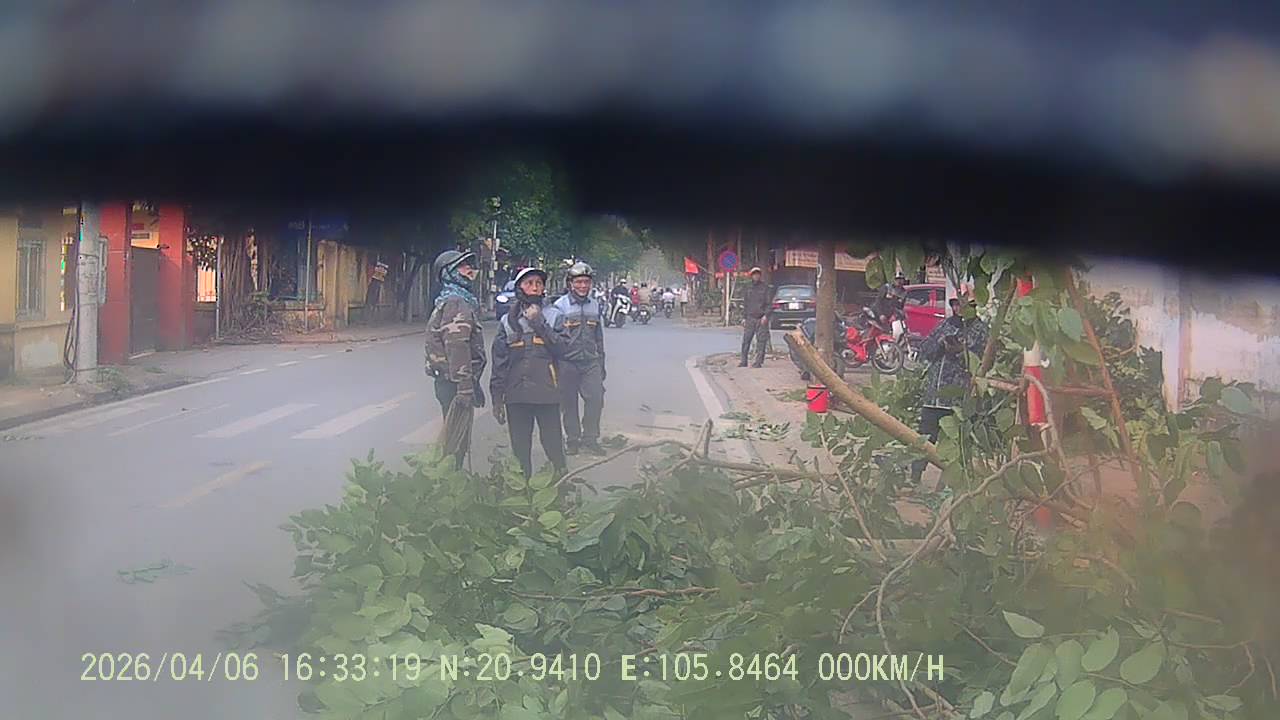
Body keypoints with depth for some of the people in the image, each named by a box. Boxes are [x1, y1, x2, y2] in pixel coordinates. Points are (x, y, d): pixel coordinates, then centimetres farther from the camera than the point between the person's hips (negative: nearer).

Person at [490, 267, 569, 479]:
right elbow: (499, 362, 9)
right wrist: (497, 398, 4)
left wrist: (539, 323, -12)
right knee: (520, 449, 7)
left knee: (553, 445, -3)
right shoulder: (507, 322, 10)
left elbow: (560, 350, -7)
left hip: (547, 393, -2)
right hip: (517, 395, 2)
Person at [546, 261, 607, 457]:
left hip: (590, 362, 3)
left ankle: (590, 439, 3)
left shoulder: (596, 306, 12)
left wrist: (601, 365, 19)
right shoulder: (559, 306, -4)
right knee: (569, 403, 4)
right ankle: (572, 440, 18)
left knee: (596, 398, -8)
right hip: (567, 362, -3)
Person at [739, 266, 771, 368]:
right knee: (746, 341, -1)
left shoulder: (765, 288, 4)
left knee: (761, 342, -4)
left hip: (761, 319, -3)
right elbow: (745, 304, 17)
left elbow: (768, 303, 0)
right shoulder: (748, 288, 14)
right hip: (750, 318, 3)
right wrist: (744, 317, 9)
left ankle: (759, 362, 0)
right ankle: (743, 361, 5)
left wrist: (766, 315, -13)